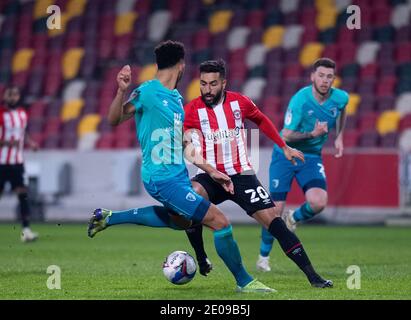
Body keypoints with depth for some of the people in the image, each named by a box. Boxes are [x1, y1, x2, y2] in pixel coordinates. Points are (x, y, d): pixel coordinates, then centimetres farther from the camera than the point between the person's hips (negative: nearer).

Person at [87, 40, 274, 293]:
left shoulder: (176, 98, 12)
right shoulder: (147, 92, -14)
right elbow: (115, 120, -15)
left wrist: (211, 171, 15)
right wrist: (122, 91, -33)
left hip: (179, 174, 10)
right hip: (163, 179, -10)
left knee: (179, 220, 34)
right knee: (219, 222, -12)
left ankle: (108, 217, 36)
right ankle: (244, 281, 3)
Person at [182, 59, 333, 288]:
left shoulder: (239, 102, 0)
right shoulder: (192, 110, -7)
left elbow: (262, 120, 20)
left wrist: (284, 147, 23)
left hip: (241, 175, 1)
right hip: (210, 176, -1)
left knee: (272, 219, -8)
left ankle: (312, 275, -5)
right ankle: (201, 260, -14)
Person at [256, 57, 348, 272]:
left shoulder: (340, 98, -8)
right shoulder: (300, 100, -22)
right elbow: (286, 136, -19)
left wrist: (339, 137, 12)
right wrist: (313, 134, -29)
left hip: (311, 157, 3)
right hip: (285, 155, -3)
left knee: (318, 202, -21)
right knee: (276, 208, -5)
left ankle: (293, 218, 15)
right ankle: (263, 257, 16)